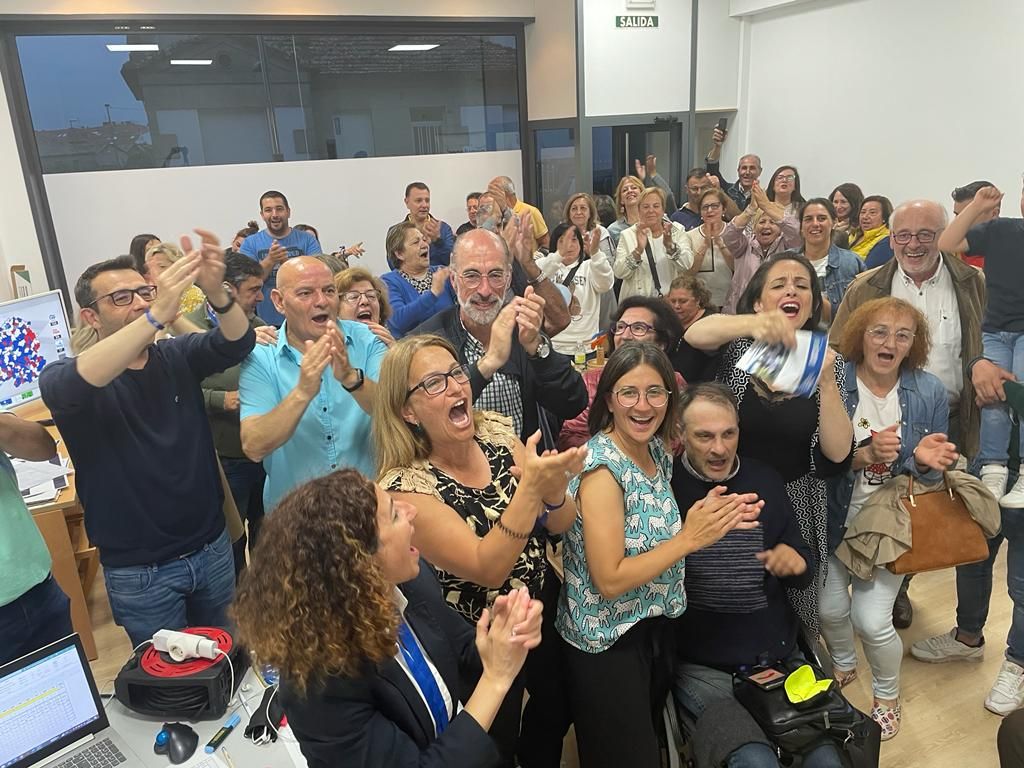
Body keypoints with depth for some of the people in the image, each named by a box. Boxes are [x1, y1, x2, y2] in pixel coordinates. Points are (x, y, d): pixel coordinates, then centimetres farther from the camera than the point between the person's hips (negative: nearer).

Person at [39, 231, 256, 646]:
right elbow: (74, 385, -34)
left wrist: (216, 292, -40)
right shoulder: (63, 375, -10)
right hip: (139, 570, -3)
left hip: (211, 547, 3)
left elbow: (236, 344, -19)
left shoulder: (178, 356, -2)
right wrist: (156, 315, -45)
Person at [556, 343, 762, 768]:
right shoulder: (601, 466, -24)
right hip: (607, 642, -7)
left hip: (655, 628, 8)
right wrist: (690, 538, -24)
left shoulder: (657, 451, -1)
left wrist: (707, 520, -6)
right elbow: (610, 580, -25)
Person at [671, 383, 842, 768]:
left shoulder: (765, 480, 5)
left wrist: (795, 561, -9)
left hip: (780, 656, 4)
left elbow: (802, 574, 15)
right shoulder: (665, 486, -8)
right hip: (702, 667, -4)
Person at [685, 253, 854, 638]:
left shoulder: (825, 360, 1)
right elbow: (694, 335, -28)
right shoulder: (736, 348, -3)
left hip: (796, 512, 2)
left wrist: (827, 382, -22)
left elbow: (837, 454, -9)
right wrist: (752, 323, -46)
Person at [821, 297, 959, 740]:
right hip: (836, 520, 0)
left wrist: (924, 460, -22)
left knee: (871, 620, -7)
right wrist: (863, 454, -31)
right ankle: (843, 665, 38)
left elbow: (932, 472, 0)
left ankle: (887, 694, 26)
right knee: (830, 609, 1)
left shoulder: (929, 392, -7)